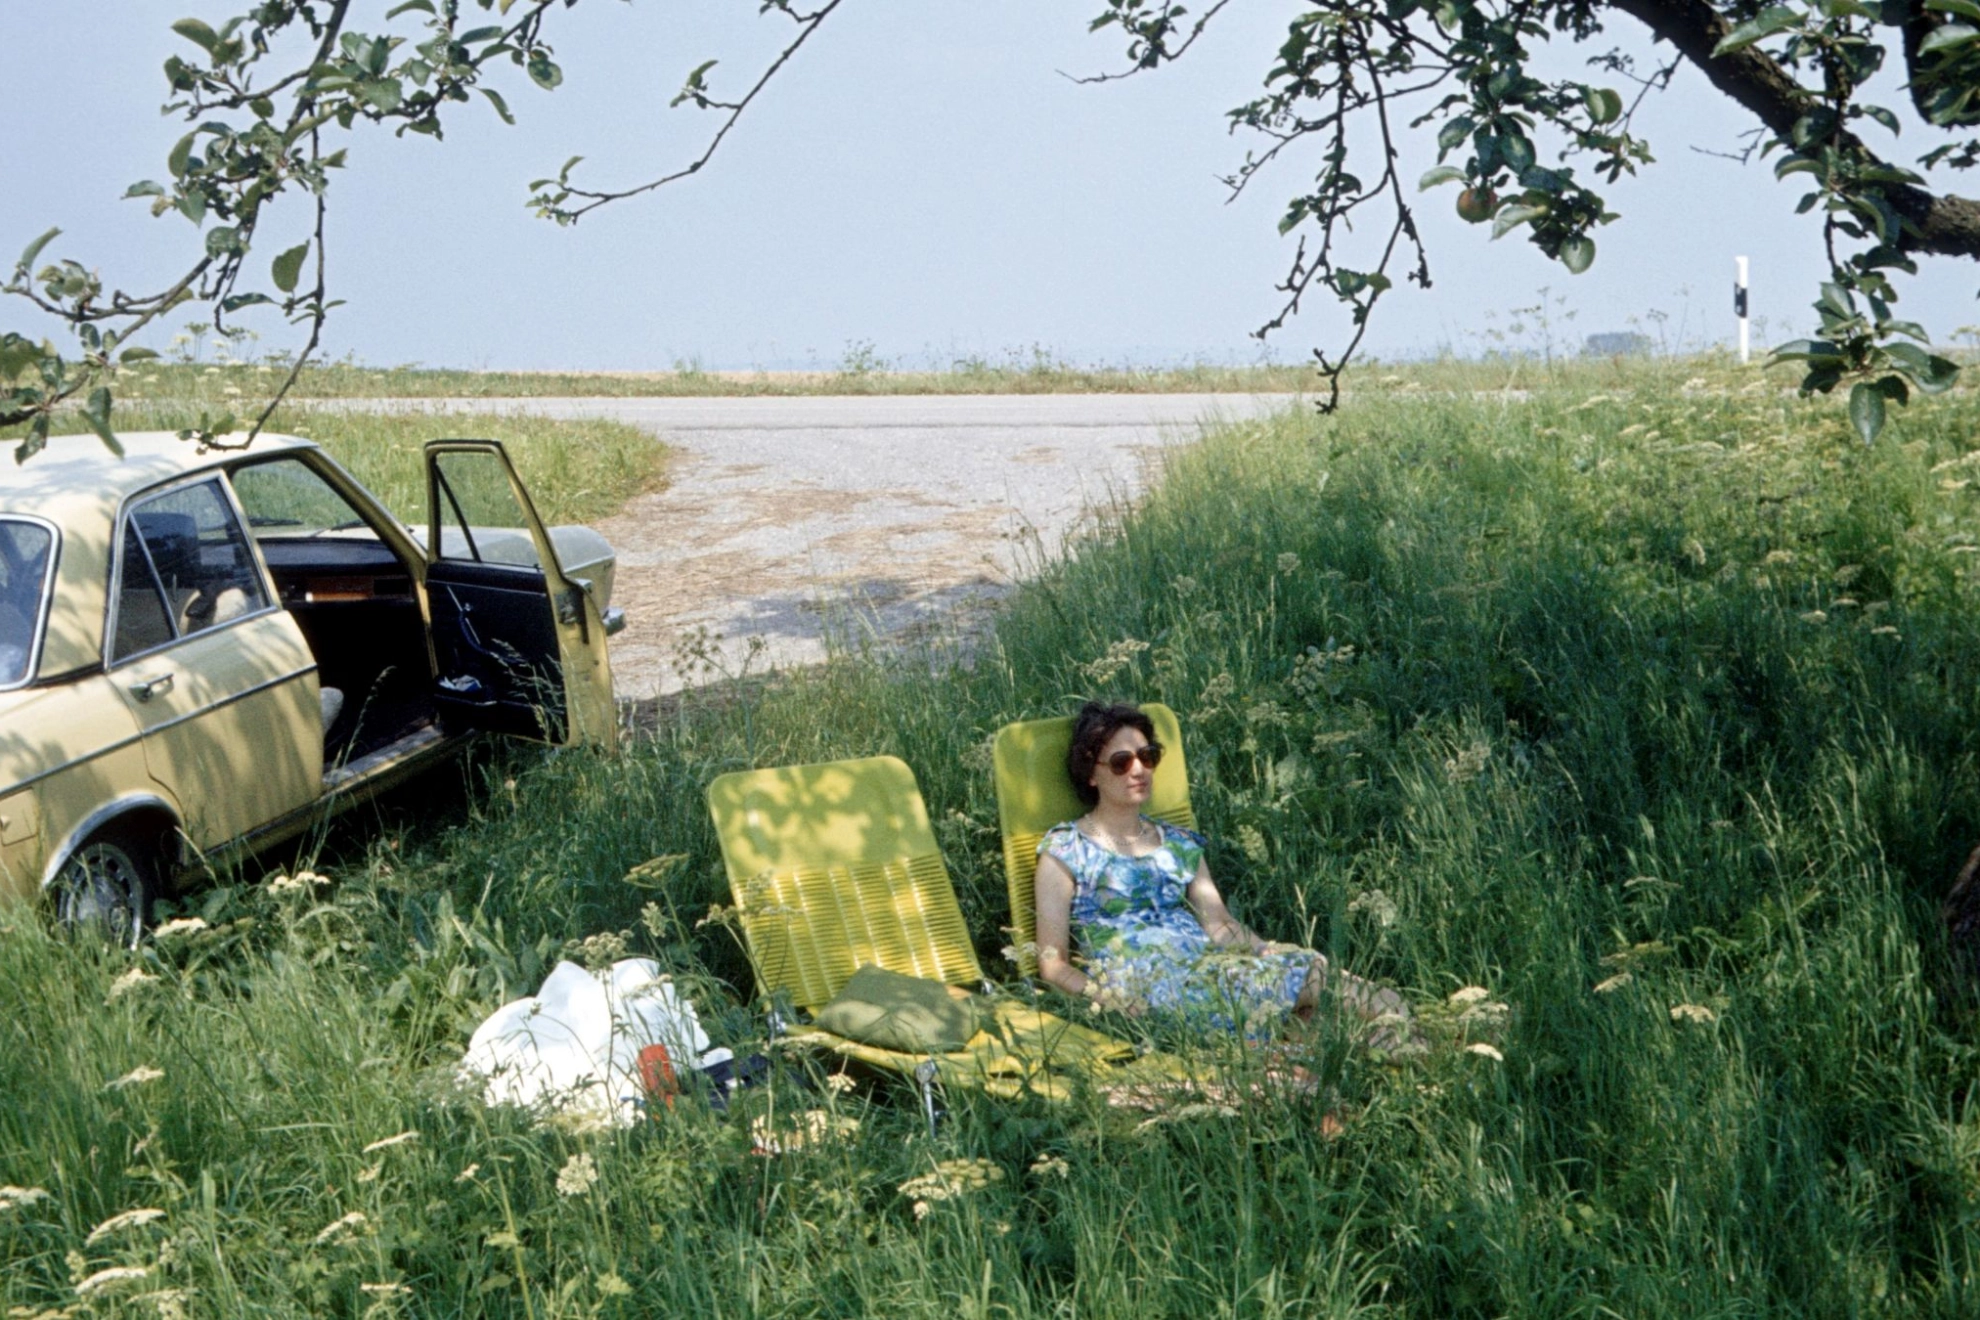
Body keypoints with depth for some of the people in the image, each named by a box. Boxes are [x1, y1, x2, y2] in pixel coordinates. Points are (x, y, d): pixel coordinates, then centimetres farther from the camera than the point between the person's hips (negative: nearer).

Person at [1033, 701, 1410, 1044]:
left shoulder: (1179, 844, 23)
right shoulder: (1065, 850, 7)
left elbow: (1220, 925, 13)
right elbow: (1053, 964, 3)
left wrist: (1273, 952, -6)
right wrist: (1105, 998, -15)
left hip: (1204, 967, 6)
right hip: (1137, 984, -6)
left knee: (1302, 965, -24)